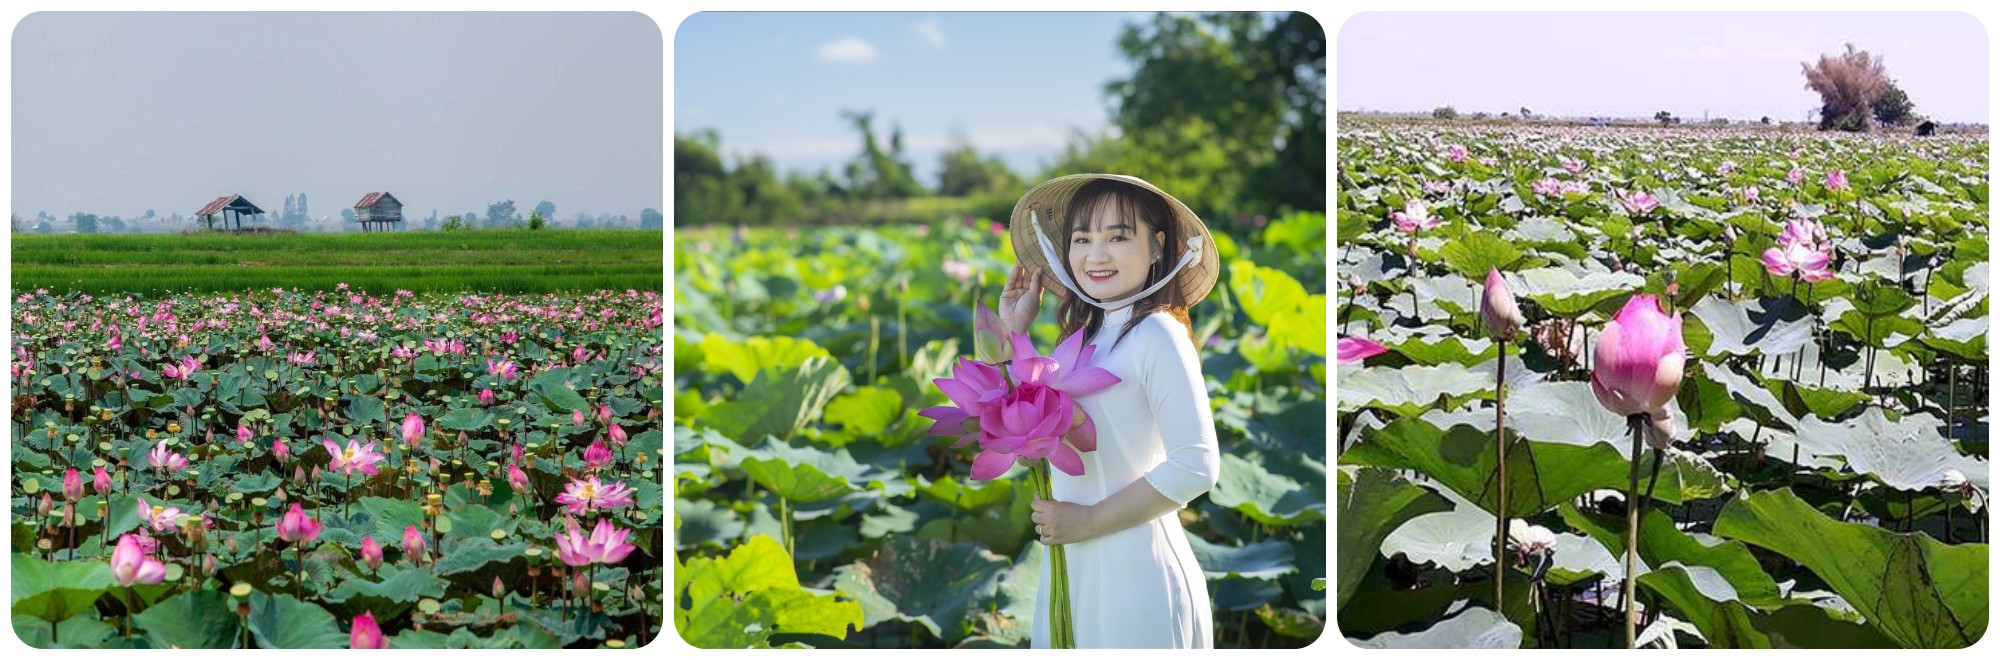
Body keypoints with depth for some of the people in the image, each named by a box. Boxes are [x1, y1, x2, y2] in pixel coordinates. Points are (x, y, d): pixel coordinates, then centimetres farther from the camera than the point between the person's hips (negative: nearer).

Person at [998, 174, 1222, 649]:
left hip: (1135, 574, -7)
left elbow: (1196, 466, -22)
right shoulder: (1087, 335, 9)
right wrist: (1015, 333, 7)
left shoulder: (1157, 334, -15)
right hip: (1073, 569, 7)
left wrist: (1090, 520, -15)